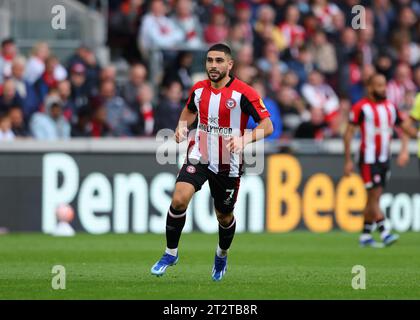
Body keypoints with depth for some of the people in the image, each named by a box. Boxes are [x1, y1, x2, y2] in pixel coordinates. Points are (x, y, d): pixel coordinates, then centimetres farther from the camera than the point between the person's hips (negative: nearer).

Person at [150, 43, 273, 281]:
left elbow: (267, 126, -14)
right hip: (199, 157, 2)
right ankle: (171, 252, -4)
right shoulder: (199, 89, 1)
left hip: (228, 164, -2)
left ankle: (222, 255, 43)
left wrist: (245, 139, -32)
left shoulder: (242, 92, -14)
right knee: (179, 199, -20)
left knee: (224, 216, 12)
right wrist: (182, 127, 2)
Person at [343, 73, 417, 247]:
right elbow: (348, 133, -7)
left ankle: (365, 235, 15)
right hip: (368, 159, -6)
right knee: (374, 196, -11)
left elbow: (406, 127, 16)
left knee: (373, 199, 9)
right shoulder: (361, 107, -8)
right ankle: (384, 233, -16)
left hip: (384, 159, 6)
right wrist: (348, 160, -10)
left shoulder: (390, 107, 10)